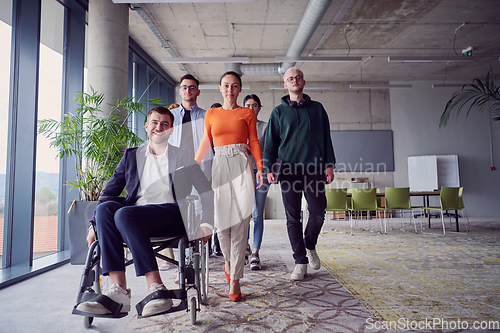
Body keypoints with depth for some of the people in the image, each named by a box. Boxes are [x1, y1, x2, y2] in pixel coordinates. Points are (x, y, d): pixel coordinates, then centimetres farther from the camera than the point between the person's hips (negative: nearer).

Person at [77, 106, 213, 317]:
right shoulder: (132, 156, 21)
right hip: (136, 216, 4)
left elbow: (206, 191, 8)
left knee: (124, 213, -30)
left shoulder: (182, 157, 12)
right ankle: (118, 292, -31)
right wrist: (94, 225, 2)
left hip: (171, 214, -4)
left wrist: (206, 225, -6)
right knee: (104, 208, -26)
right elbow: (109, 192, 16)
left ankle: (156, 289, -31)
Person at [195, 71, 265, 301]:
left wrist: (260, 168, -4)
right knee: (221, 220, -3)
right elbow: (206, 142, 20)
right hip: (219, 166, 2)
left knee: (240, 221, -7)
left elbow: (253, 142, 7)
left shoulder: (247, 113, 11)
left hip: (241, 165, -1)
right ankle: (228, 258, 28)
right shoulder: (211, 114, 15)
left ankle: (235, 279, 1)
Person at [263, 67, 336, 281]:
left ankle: (310, 246, 27)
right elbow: (270, 142, 8)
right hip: (288, 169, 0)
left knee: (318, 212, -2)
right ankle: (300, 262, 10)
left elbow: (326, 138, 13)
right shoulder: (278, 112, 12)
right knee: (293, 217, 0)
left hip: (314, 168, 1)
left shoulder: (317, 108, 14)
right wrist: (269, 168, -4)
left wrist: (329, 164, 3)